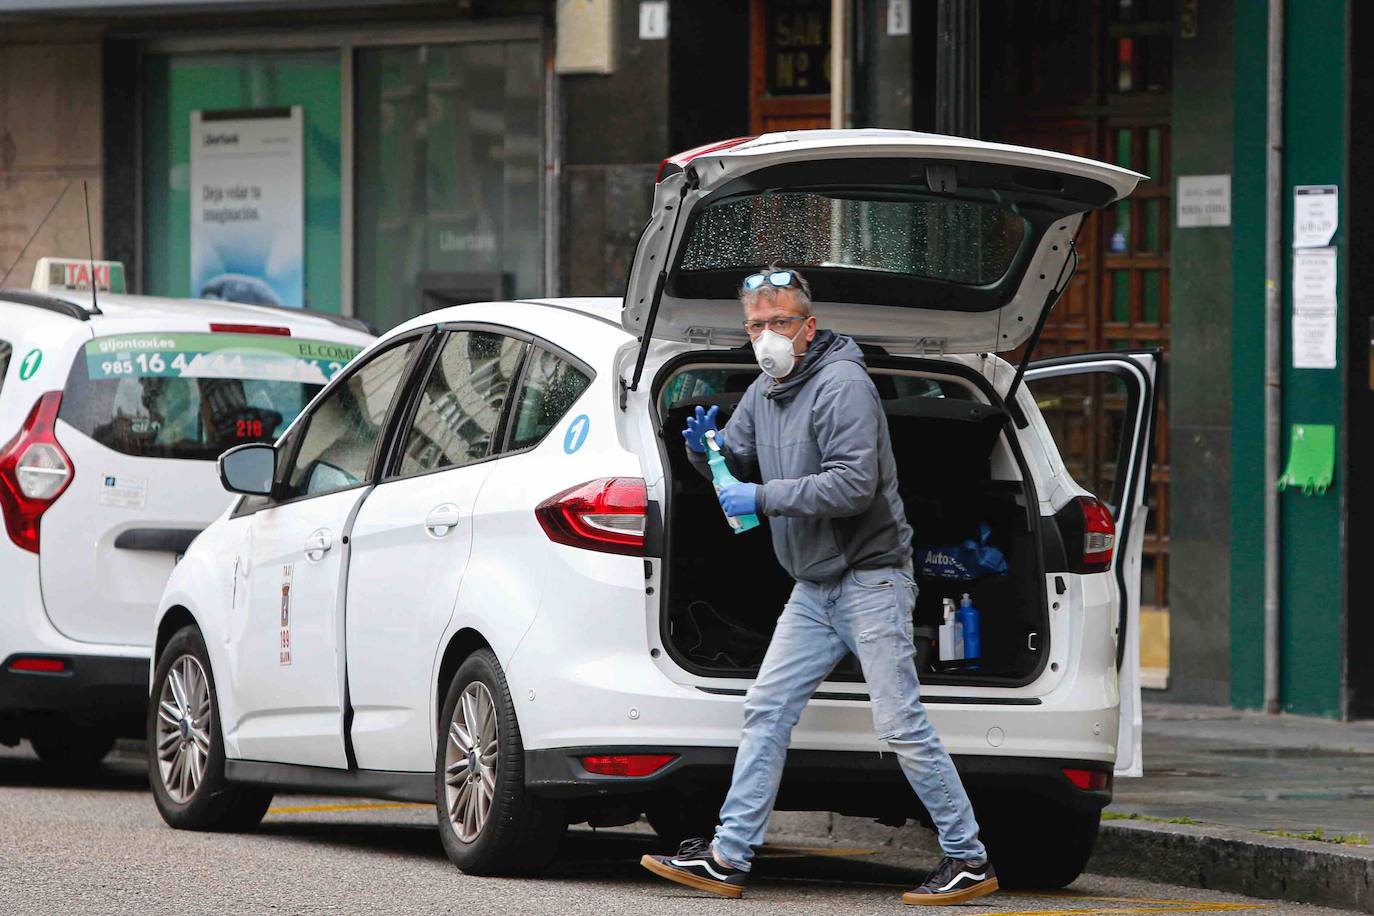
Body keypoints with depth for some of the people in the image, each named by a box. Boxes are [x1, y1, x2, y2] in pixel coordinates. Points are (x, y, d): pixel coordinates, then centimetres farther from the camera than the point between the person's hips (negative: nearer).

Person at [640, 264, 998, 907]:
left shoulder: (842, 385, -15)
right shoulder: (764, 393, 12)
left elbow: (854, 484, -24)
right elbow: (737, 462, 22)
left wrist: (763, 498, -23)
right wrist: (704, 448, -1)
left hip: (870, 580, -8)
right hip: (814, 590, 9)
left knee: (901, 726, -8)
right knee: (766, 711, 3)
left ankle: (968, 860, -1)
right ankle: (727, 858, 4)